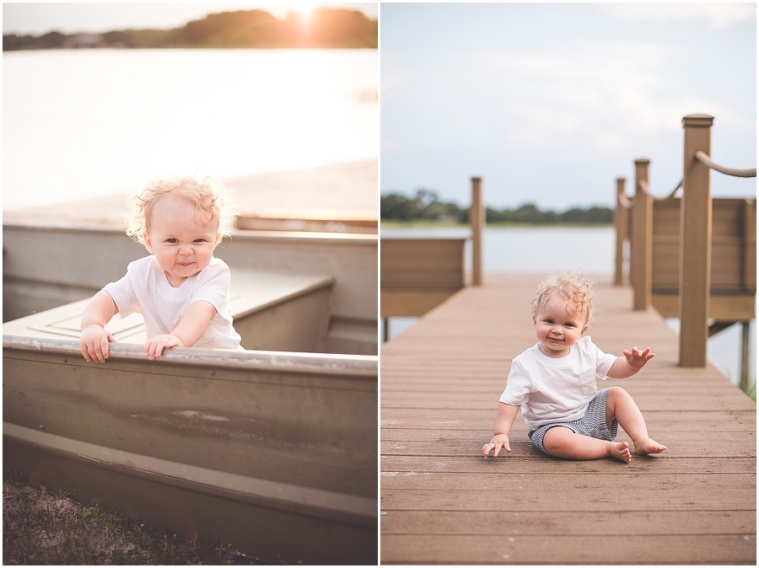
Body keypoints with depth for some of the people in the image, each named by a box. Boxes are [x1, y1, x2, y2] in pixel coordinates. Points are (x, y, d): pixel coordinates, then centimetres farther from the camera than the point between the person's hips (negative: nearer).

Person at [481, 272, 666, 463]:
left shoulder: (585, 350, -3)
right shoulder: (525, 365, -17)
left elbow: (614, 367, 5)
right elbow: (510, 401, -16)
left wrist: (632, 364, -18)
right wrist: (500, 434, -25)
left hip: (590, 414, 6)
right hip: (553, 426, -5)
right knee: (556, 440, -36)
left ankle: (642, 440, -9)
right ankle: (609, 448, -23)